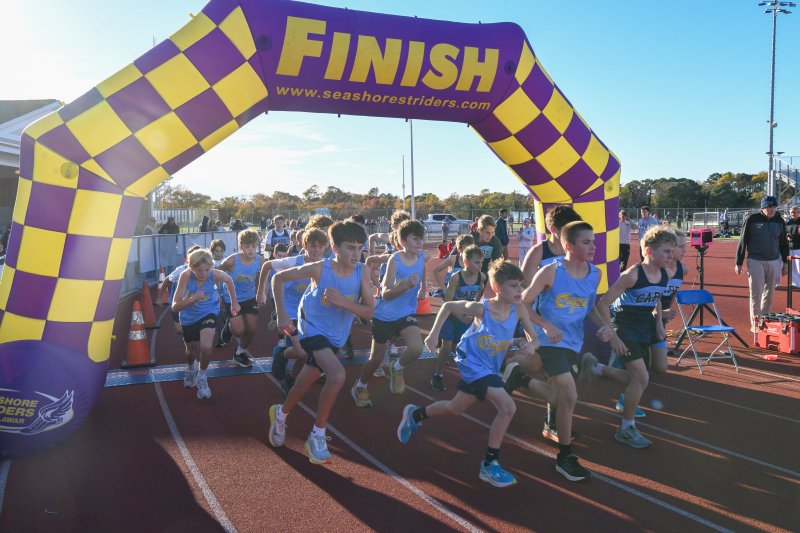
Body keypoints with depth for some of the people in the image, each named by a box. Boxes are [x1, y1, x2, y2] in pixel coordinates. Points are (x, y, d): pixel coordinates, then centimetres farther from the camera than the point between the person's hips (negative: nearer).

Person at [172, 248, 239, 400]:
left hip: (208, 313, 0)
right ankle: (191, 369, 55)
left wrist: (234, 303, 6)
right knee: (192, 351, 18)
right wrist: (193, 299, -49)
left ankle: (202, 376, 8)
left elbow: (229, 280, -2)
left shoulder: (215, 274, -28)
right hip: (189, 317, 1)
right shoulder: (186, 276, -32)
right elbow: (175, 307, -33)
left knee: (206, 348, -23)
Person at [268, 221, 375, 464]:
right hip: (313, 328, -5)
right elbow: (278, 278, -10)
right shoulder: (319, 269, -22)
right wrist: (282, 315, -12)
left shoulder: (361, 272, -14)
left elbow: (369, 311, -15)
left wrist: (343, 302, -30)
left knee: (304, 385, 19)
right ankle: (317, 436, -9)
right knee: (338, 375, -28)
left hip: (335, 336, 5)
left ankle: (280, 413, 51)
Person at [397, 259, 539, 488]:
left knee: (455, 408, 23)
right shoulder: (481, 308, -24)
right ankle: (490, 465, -6)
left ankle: (415, 415, 49)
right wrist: (434, 334, -11)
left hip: (491, 367, 6)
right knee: (508, 407, -21)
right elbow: (447, 306, -9)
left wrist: (530, 345, -27)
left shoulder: (518, 309, -14)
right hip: (473, 364, -6)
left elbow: (534, 339, -5)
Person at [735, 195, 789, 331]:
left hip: (774, 262, 4)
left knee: (770, 293, 10)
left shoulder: (779, 221, 4)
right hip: (755, 262, -4)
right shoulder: (752, 220, -7)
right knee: (756, 294, -5)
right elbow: (743, 241, -3)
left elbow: (784, 243, 14)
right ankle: (755, 324, -1)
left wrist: (785, 262, 12)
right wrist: (739, 263, -4)